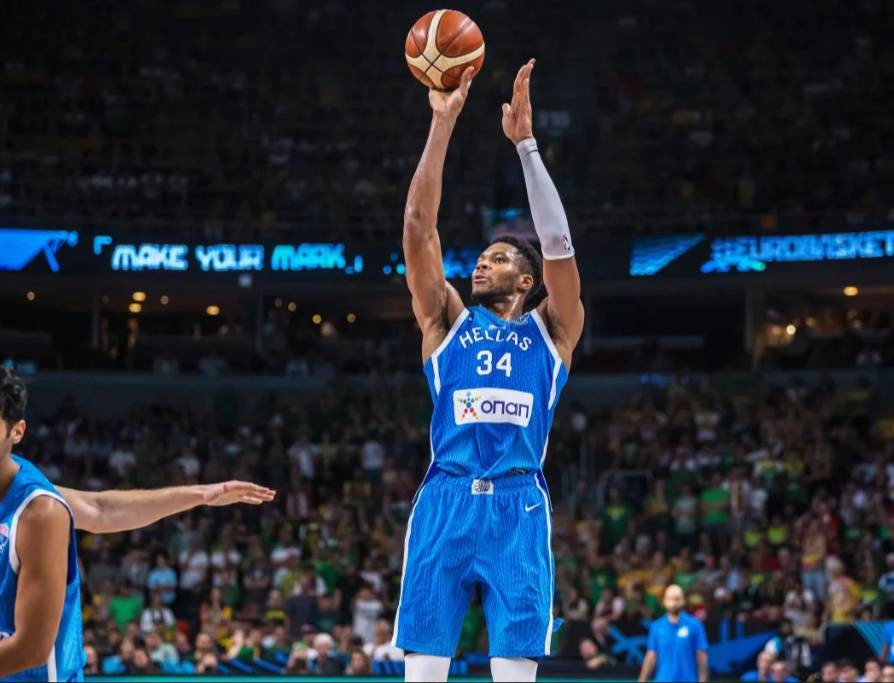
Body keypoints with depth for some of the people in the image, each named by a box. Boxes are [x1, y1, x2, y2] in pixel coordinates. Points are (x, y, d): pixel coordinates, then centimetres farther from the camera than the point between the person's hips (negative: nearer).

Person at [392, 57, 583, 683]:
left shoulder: (551, 330, 13)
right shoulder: (448, 321, 16)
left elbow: (558, 242, 0)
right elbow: (419, 227, 8)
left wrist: (525, 142, -4)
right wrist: (443, 124, 2)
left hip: (518, 507, -1)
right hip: (445, 502, 1)